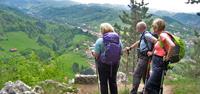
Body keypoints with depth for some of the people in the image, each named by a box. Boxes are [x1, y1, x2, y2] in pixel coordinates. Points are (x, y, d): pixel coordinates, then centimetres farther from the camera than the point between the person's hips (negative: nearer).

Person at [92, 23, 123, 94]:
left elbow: (96, 55, -17)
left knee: (103, 82, 9)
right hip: (115, 64, 4)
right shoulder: (118, 40, -5)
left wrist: (93, 53, 4)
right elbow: (120, 53, 0)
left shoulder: (100, 41, -16)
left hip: (103, 64, -4)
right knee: (113, 81, 19)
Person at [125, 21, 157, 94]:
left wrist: (152, 52, -23)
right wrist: (130, 48, 29)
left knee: (136, 74, -9)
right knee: (145, 75, 18)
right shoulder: (143, 35, 15)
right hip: (143, 57, 10)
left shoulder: (146, 35, -16)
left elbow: (156, 41, -27)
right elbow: (138, 43, 30)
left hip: (144, 58, -10)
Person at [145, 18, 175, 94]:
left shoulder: (163, 35, -16)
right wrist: (153, 53, 18)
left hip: (160, 64, -10)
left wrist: (167, 57, -21)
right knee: (155, 87, 14)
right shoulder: (161, 36, 13)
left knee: (149, 86, -10)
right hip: (156, 63, 10)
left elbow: (172, 45, -31)